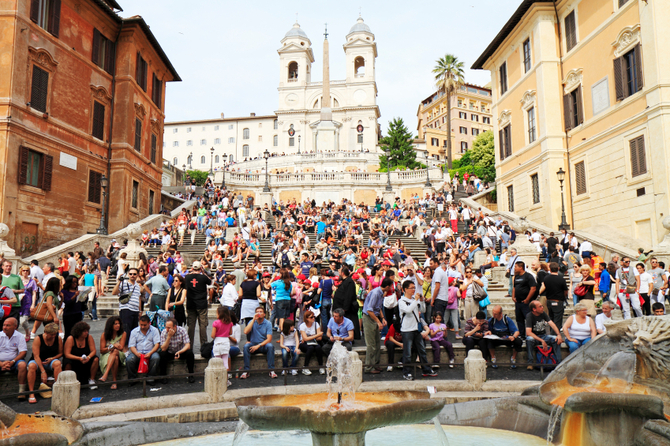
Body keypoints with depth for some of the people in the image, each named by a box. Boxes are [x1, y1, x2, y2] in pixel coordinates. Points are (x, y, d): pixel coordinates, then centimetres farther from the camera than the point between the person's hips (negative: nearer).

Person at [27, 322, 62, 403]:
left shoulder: (58, 339, -3)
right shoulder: (38, 339, -13)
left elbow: (61, 353, 7)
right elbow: (36, 356, -18)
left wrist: (52, 358, -16)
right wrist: (43, 371, -27)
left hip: (51, 361, 2)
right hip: (38, 361, -2)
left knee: (58, 363, -32)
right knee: (32, 366, -36)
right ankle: (31, 394, -30)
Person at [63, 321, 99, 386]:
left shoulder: (89, 338, -6)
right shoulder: (70, 339, -14)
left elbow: (93, 351, -10)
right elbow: (67, 354, -19)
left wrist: (88, 357, -32)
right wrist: (79, 358, -33)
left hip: (86, 362, 2)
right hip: (74, 362, -2)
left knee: (95, 359, -26)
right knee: (67, 362, -34)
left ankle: (91, 380, -9)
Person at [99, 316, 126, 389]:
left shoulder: (123, 334, 2)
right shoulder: (104, 335, 3)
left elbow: (121, 348, -5)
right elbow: (102, 350, -1)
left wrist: (111, 346, -14)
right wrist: (112, 346, -16)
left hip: (120, 355, -1)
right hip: (106, 355, 1)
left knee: (115, 352, -39)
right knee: (115, 358, -38)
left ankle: (105, 375, -52)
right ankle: (114, 381, -44)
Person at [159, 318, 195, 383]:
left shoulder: (182, 330, -19)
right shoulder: (164, 332, -17)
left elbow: (187, 345, -23)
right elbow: (163, 349, -23)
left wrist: (179, 352, -41)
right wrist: (169, 337, -34)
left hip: (181, 352, 0)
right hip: (169, 353, 0)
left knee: (189, 352, -30)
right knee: (162, 354, -30)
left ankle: (191, 374, -12)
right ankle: (163, 375, -10)